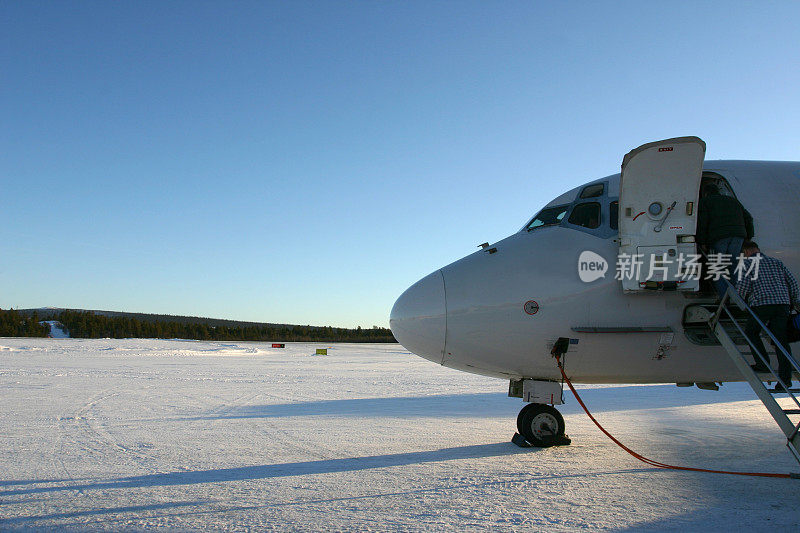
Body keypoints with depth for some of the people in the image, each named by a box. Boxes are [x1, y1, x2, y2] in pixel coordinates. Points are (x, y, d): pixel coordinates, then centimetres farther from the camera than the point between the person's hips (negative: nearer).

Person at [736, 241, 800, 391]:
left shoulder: (746, 263, 9)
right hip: (783, 303, 4)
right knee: (781, 339, 1)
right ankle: (785, 377, -5)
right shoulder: (777, 262, 23)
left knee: (751, 332, 17)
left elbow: (743, 286, -3)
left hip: (761, 304, -4)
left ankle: (763, 363, 7)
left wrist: (741, 300, 17)